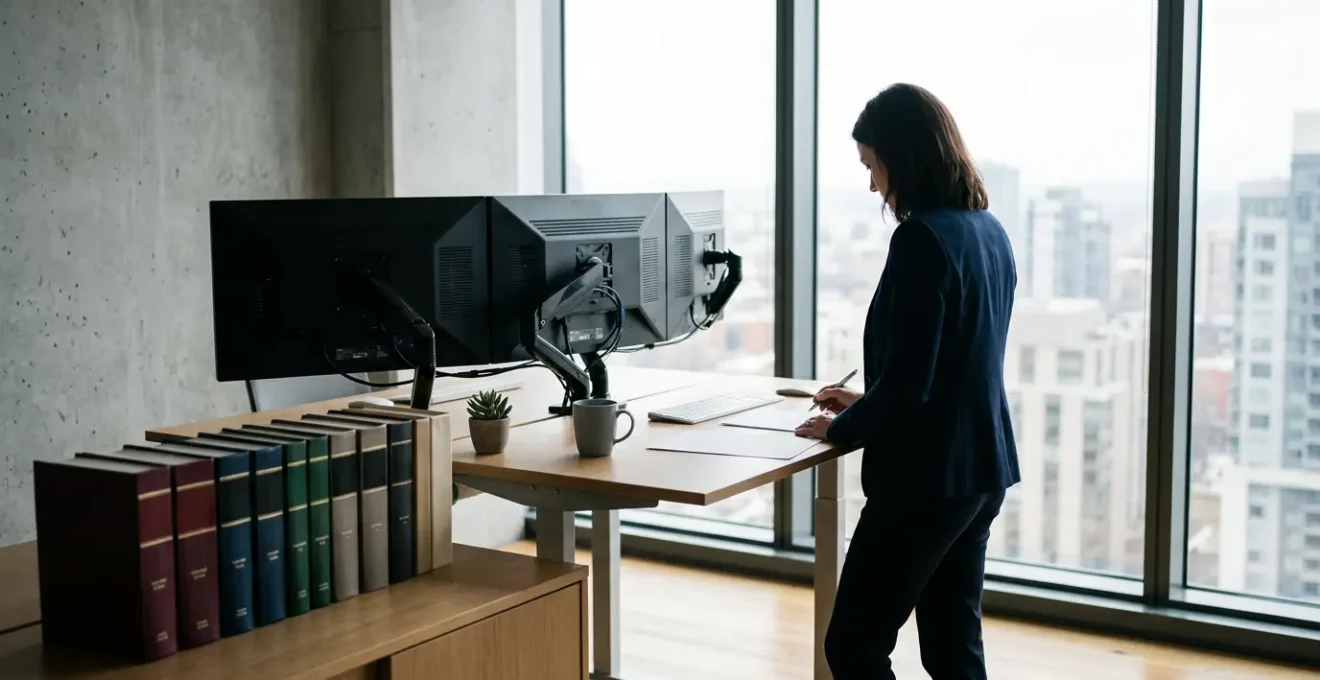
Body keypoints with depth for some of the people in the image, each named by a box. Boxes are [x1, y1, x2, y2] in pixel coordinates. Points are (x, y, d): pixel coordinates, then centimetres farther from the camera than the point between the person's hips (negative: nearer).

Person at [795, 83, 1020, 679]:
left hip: (926, 475, -9)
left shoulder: (922, 237, -18)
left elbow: (908, 380, -21)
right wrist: (868, 404, 19)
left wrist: (843, 428, -4)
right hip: (981, 468, 9)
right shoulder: (990, 231, 9)